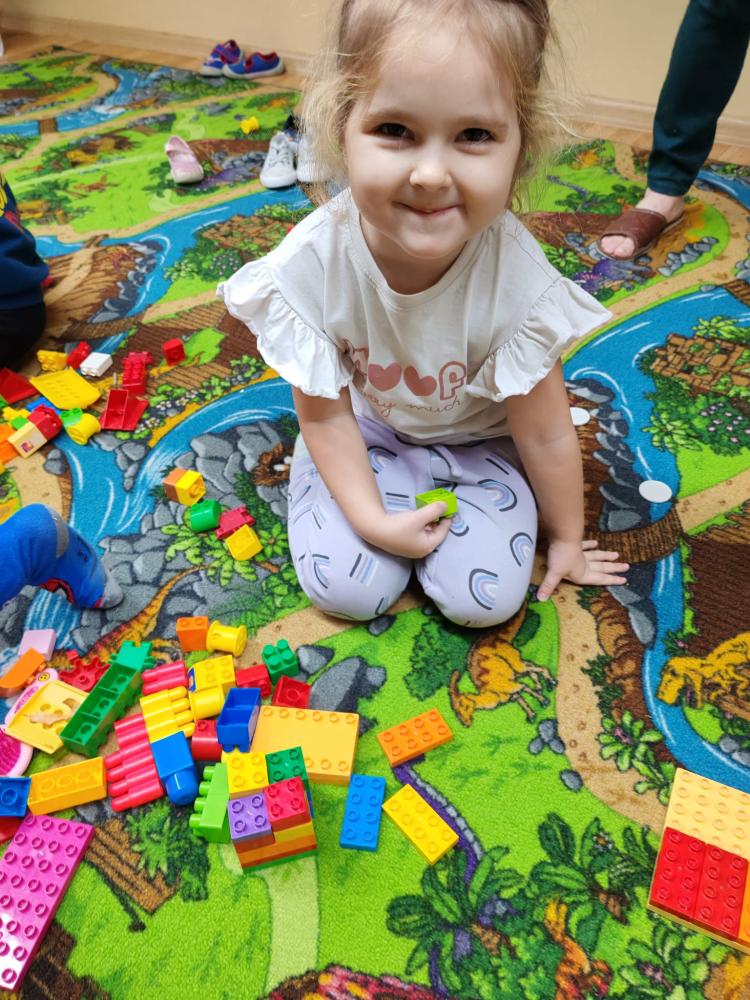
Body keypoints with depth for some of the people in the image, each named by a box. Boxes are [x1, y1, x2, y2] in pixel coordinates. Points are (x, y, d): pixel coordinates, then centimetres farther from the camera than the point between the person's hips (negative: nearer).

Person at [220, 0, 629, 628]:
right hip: (366, 426, 1)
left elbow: (545, 435, -15)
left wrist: (566, 540, -1)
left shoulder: (518, 280, -30)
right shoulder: (312, 264, -29)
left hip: (478, 438, 0)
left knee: (485, 599, -10)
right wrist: (372, 520, -18)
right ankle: (398, 499, 16)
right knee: (347, 590, -11)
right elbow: (325, 415, -14)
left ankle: (435, 490, 16)